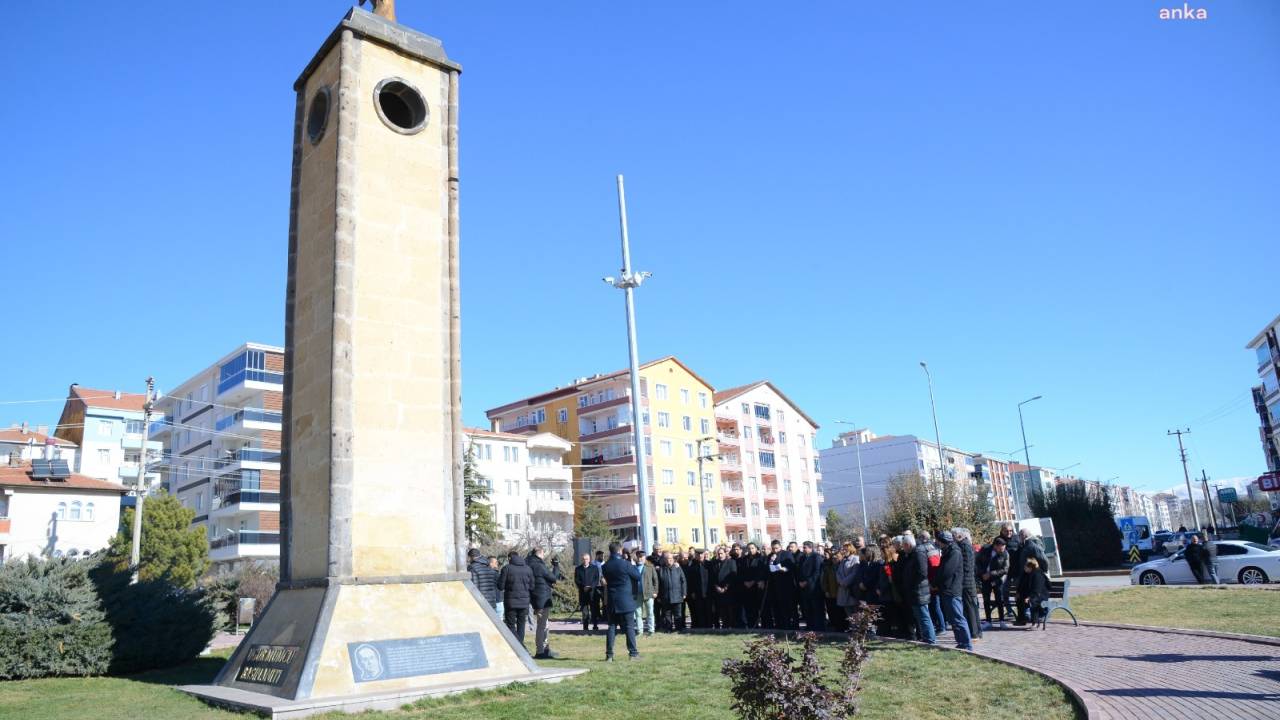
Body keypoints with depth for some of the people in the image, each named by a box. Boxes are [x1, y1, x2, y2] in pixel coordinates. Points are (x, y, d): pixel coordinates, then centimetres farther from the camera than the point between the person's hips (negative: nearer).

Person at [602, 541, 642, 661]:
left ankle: (609, 654, 7)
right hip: (626, 601, -4)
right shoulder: (625, 564, -13)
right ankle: (633, 653, 4)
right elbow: (637, 576, -3)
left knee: (612, 627, 8)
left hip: (612, 601, 4)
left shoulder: (606, 566, 1)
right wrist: (633, 565, 9)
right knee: (629, 627, 2)